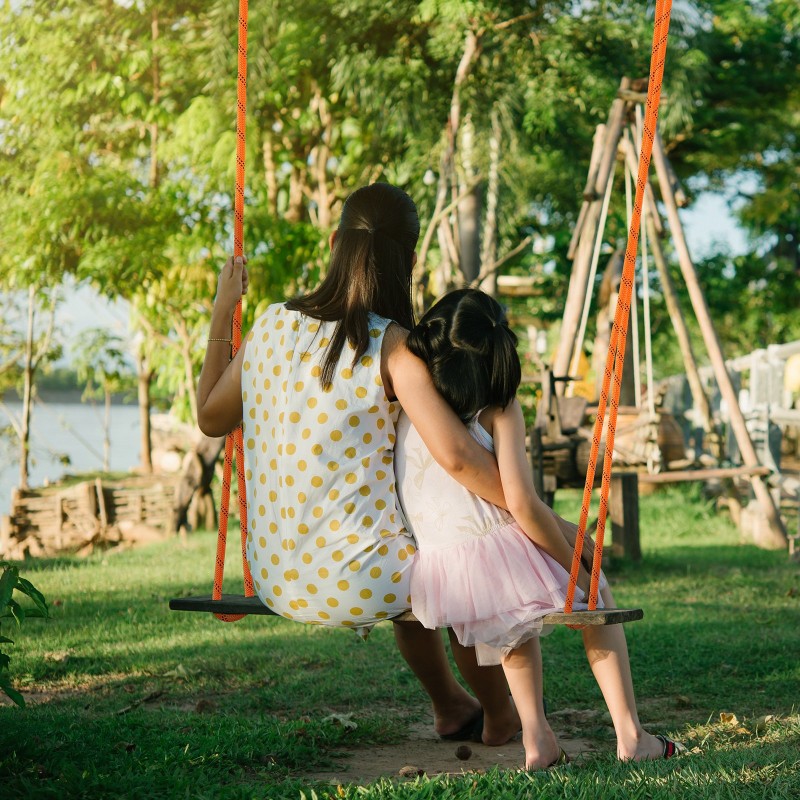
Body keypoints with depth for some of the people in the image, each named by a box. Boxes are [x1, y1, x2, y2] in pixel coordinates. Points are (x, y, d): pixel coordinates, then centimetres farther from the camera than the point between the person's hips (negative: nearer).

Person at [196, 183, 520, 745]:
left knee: (411, 571, 36)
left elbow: (210, 417, 16)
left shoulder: (272, 326, 1)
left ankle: (450, 707, 53)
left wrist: (222, 313, 24)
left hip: (276, 582, 6)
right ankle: (501, 719, 42)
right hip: (353, 585, -6)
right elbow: (456, 455, -24)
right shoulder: (389, 345, -16)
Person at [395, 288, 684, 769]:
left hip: (431, 579, 4)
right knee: (599, 596, 25)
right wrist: (579, 569, -1)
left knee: (516, 617, 37)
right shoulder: (499, 409, -4)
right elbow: (522, 505, -12)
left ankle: (537, 737, 25)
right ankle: (631, 734, 19)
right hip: (496, 558, -4)